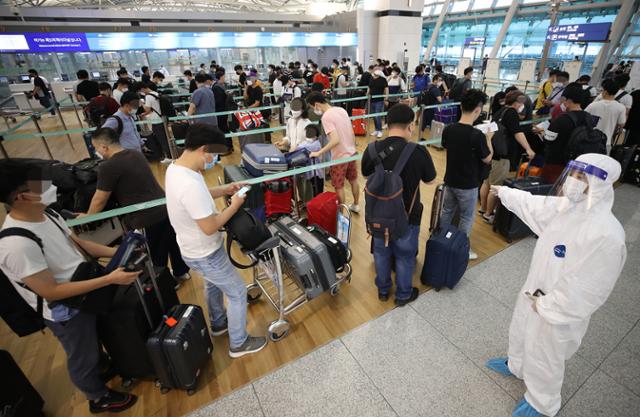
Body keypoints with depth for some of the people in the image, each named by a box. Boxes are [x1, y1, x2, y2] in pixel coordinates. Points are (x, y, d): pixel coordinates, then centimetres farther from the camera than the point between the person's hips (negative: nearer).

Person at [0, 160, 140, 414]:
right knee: (82, 357, 19)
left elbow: (78, 243, 4)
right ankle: (99, 398, 45)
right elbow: (51, 292, -29)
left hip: (83, 292, 7)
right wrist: (109, 279, -32)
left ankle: (102, 370, 61)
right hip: (65, 312, -7)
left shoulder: (46, 214, -9)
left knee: (94, 344, 33)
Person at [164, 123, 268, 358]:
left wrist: (224, 191, 1)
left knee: (213, 285, 31)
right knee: (238, 293, 9)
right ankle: (239, 343, 29)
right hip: (205, 255, -10)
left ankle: (219, 323, 55)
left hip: (194, 249, 10)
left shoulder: (174, 168, -5)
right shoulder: (190, 184, -36)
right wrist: (234, 206, -18)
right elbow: (210, 227, -30)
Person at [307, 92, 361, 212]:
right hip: (351, 153, 8)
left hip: (339, 157, -8)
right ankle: (355, 205, 41)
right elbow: (352, 133, 9)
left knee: (339, 187, 9)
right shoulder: (341, 110, 3)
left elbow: (335, 140, -30)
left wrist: (318, 153, -24)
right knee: (353, 180, 23)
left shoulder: (326, 117, -21)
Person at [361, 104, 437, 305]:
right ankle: (403, 294, 38)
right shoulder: (418, 151, -22)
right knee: (405, 256, 18)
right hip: (407, 215, -3)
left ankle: (383, 290, 42)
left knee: (381, 251, 22)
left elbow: (366, 175, 6)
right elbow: (430, 180, -4)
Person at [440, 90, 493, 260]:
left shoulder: (448, 129, -8)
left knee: (447, 212, 22)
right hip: (468, 185, -5)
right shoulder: (477, 135, -24)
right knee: (466, 218, 13)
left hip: (450, 180, 5)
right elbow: (487, 159, -11)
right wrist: (488, 139, 3)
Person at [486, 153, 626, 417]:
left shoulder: (606, 234, -33)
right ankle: (517, 366, 62)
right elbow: (532, 205, 10)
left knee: (543, 359, 18)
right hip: (535, 292, 7)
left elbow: (583, 290, -29)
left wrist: (545, 306, -17)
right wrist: (503, 192, 24)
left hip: (559, 310, -7)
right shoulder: (565, 206, -10)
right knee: (521, 334, 31)